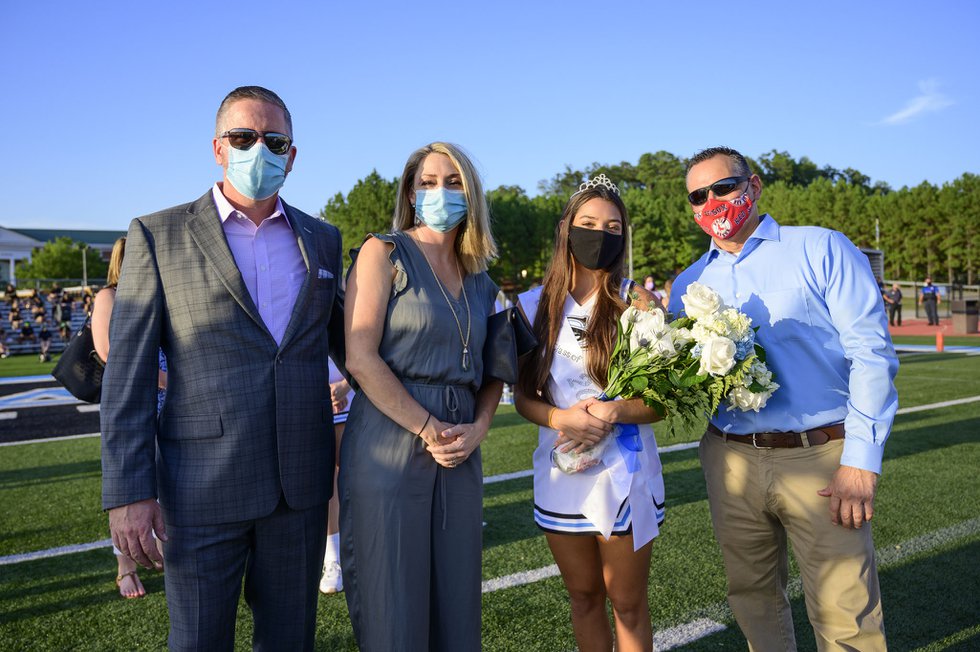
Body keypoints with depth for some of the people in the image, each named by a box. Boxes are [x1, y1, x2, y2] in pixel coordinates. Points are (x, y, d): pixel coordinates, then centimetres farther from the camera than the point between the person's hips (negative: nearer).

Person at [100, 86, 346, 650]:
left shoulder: (321, 239, 9)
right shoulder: (158, 237, -2)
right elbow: (129, 374, -4)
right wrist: (127, 492, -9)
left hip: (301, 481, 3)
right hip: (203, 484, -3)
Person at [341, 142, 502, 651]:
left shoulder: (480, 282, 13)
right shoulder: (384, 252, -2)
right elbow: (359, 357, -12)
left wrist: (477, 429, -3)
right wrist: (429, 430, -13)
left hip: (460, 454, 5)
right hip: (389, 450, -5)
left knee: (455, 603, 12)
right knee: (392, 609, 4)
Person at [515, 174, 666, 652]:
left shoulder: (638, 302, -5)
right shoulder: (534, 305, 0)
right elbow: (523, 397, 2)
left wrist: (611, 412, -24)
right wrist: (560, 418, -18)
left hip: (625, 476, -2)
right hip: (560, 476, 2)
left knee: (627, 604, 12)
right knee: (583, 597, 19)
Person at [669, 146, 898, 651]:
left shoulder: (821, 250, -1)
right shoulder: (688, 284, 11)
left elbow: (870, 351, -7)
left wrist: (861, 460, -14)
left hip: (821, 457, -3)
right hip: (731, 461, 4)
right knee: (752, 599, 17)